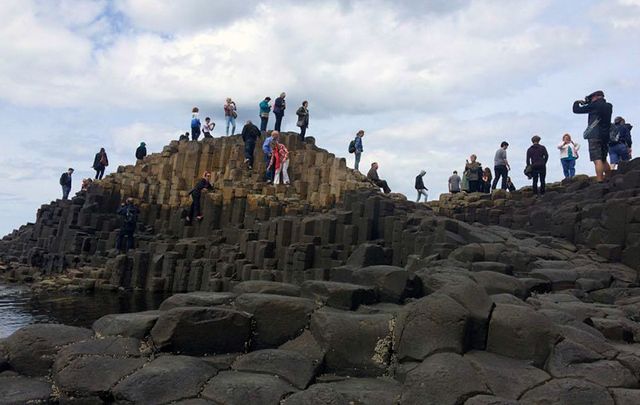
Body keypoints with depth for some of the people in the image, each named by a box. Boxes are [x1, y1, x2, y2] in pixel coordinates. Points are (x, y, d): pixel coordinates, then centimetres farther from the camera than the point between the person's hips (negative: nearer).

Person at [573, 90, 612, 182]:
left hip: (595, 136, -8)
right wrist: (587, 103, 22)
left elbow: (576, 110, -2)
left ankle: (600, 182, -24)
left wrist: (577, 102, 18)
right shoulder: (609, 106, 15)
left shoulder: (594, 105, -6)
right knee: (603, 160, 18)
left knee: (597, 160, -15)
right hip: (606, 136, 8)